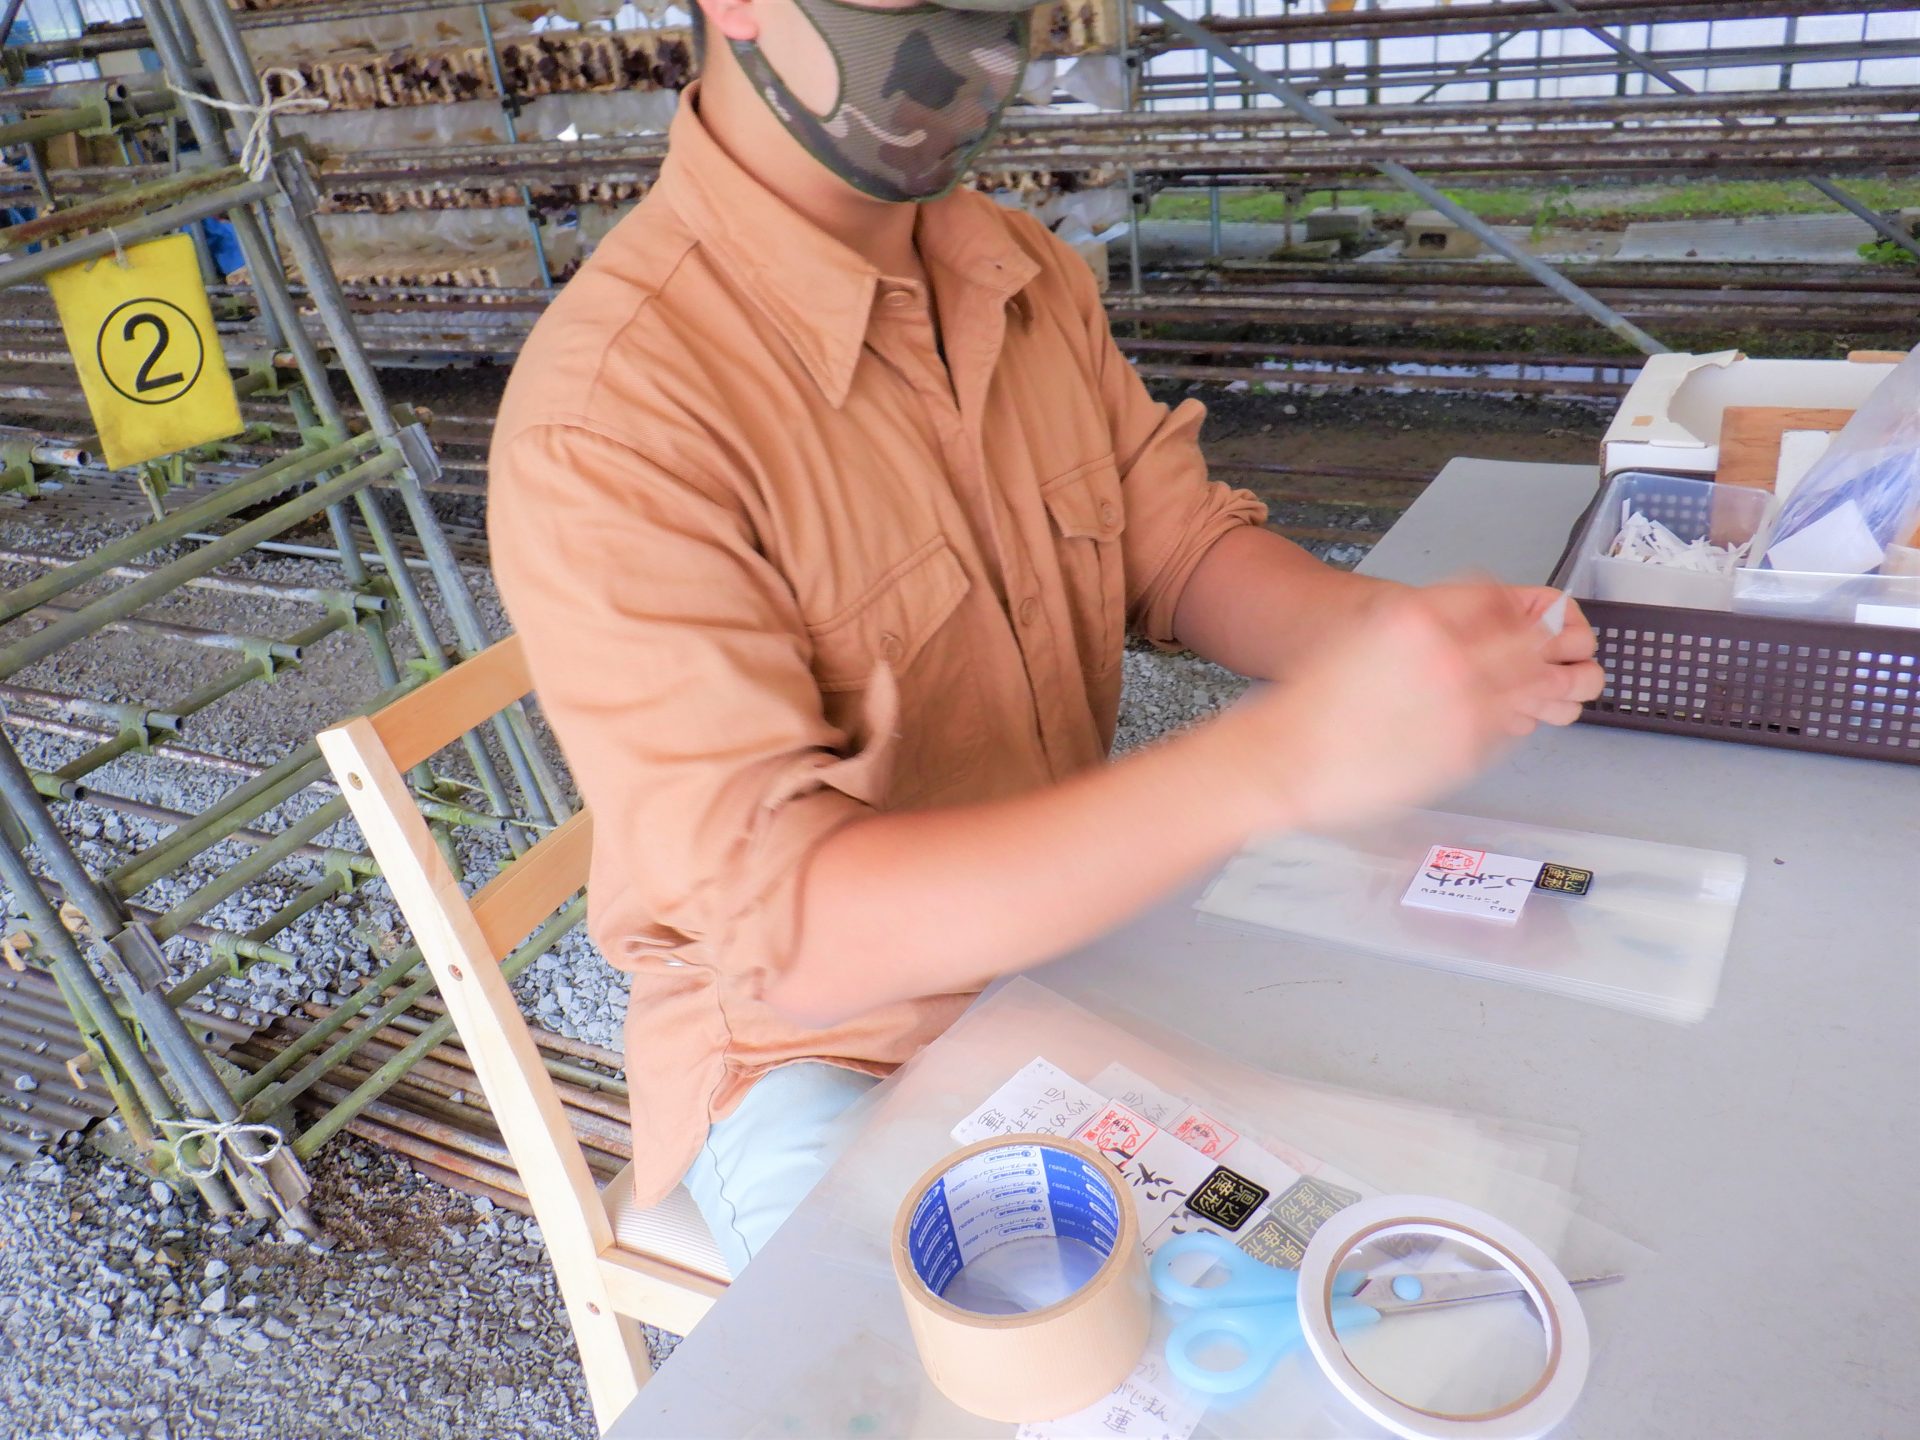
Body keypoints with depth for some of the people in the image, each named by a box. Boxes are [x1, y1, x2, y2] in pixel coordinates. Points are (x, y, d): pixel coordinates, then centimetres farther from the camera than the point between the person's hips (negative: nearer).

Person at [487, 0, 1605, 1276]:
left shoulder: (1028, 273, -1)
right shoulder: (607, 418, -26)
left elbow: (1181, 545, 5)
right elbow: (786, 928, -32)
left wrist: (1396, 631, -18)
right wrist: (1278, 761, -41)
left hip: (1076, 926, 6)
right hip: (824, 1057, -5)